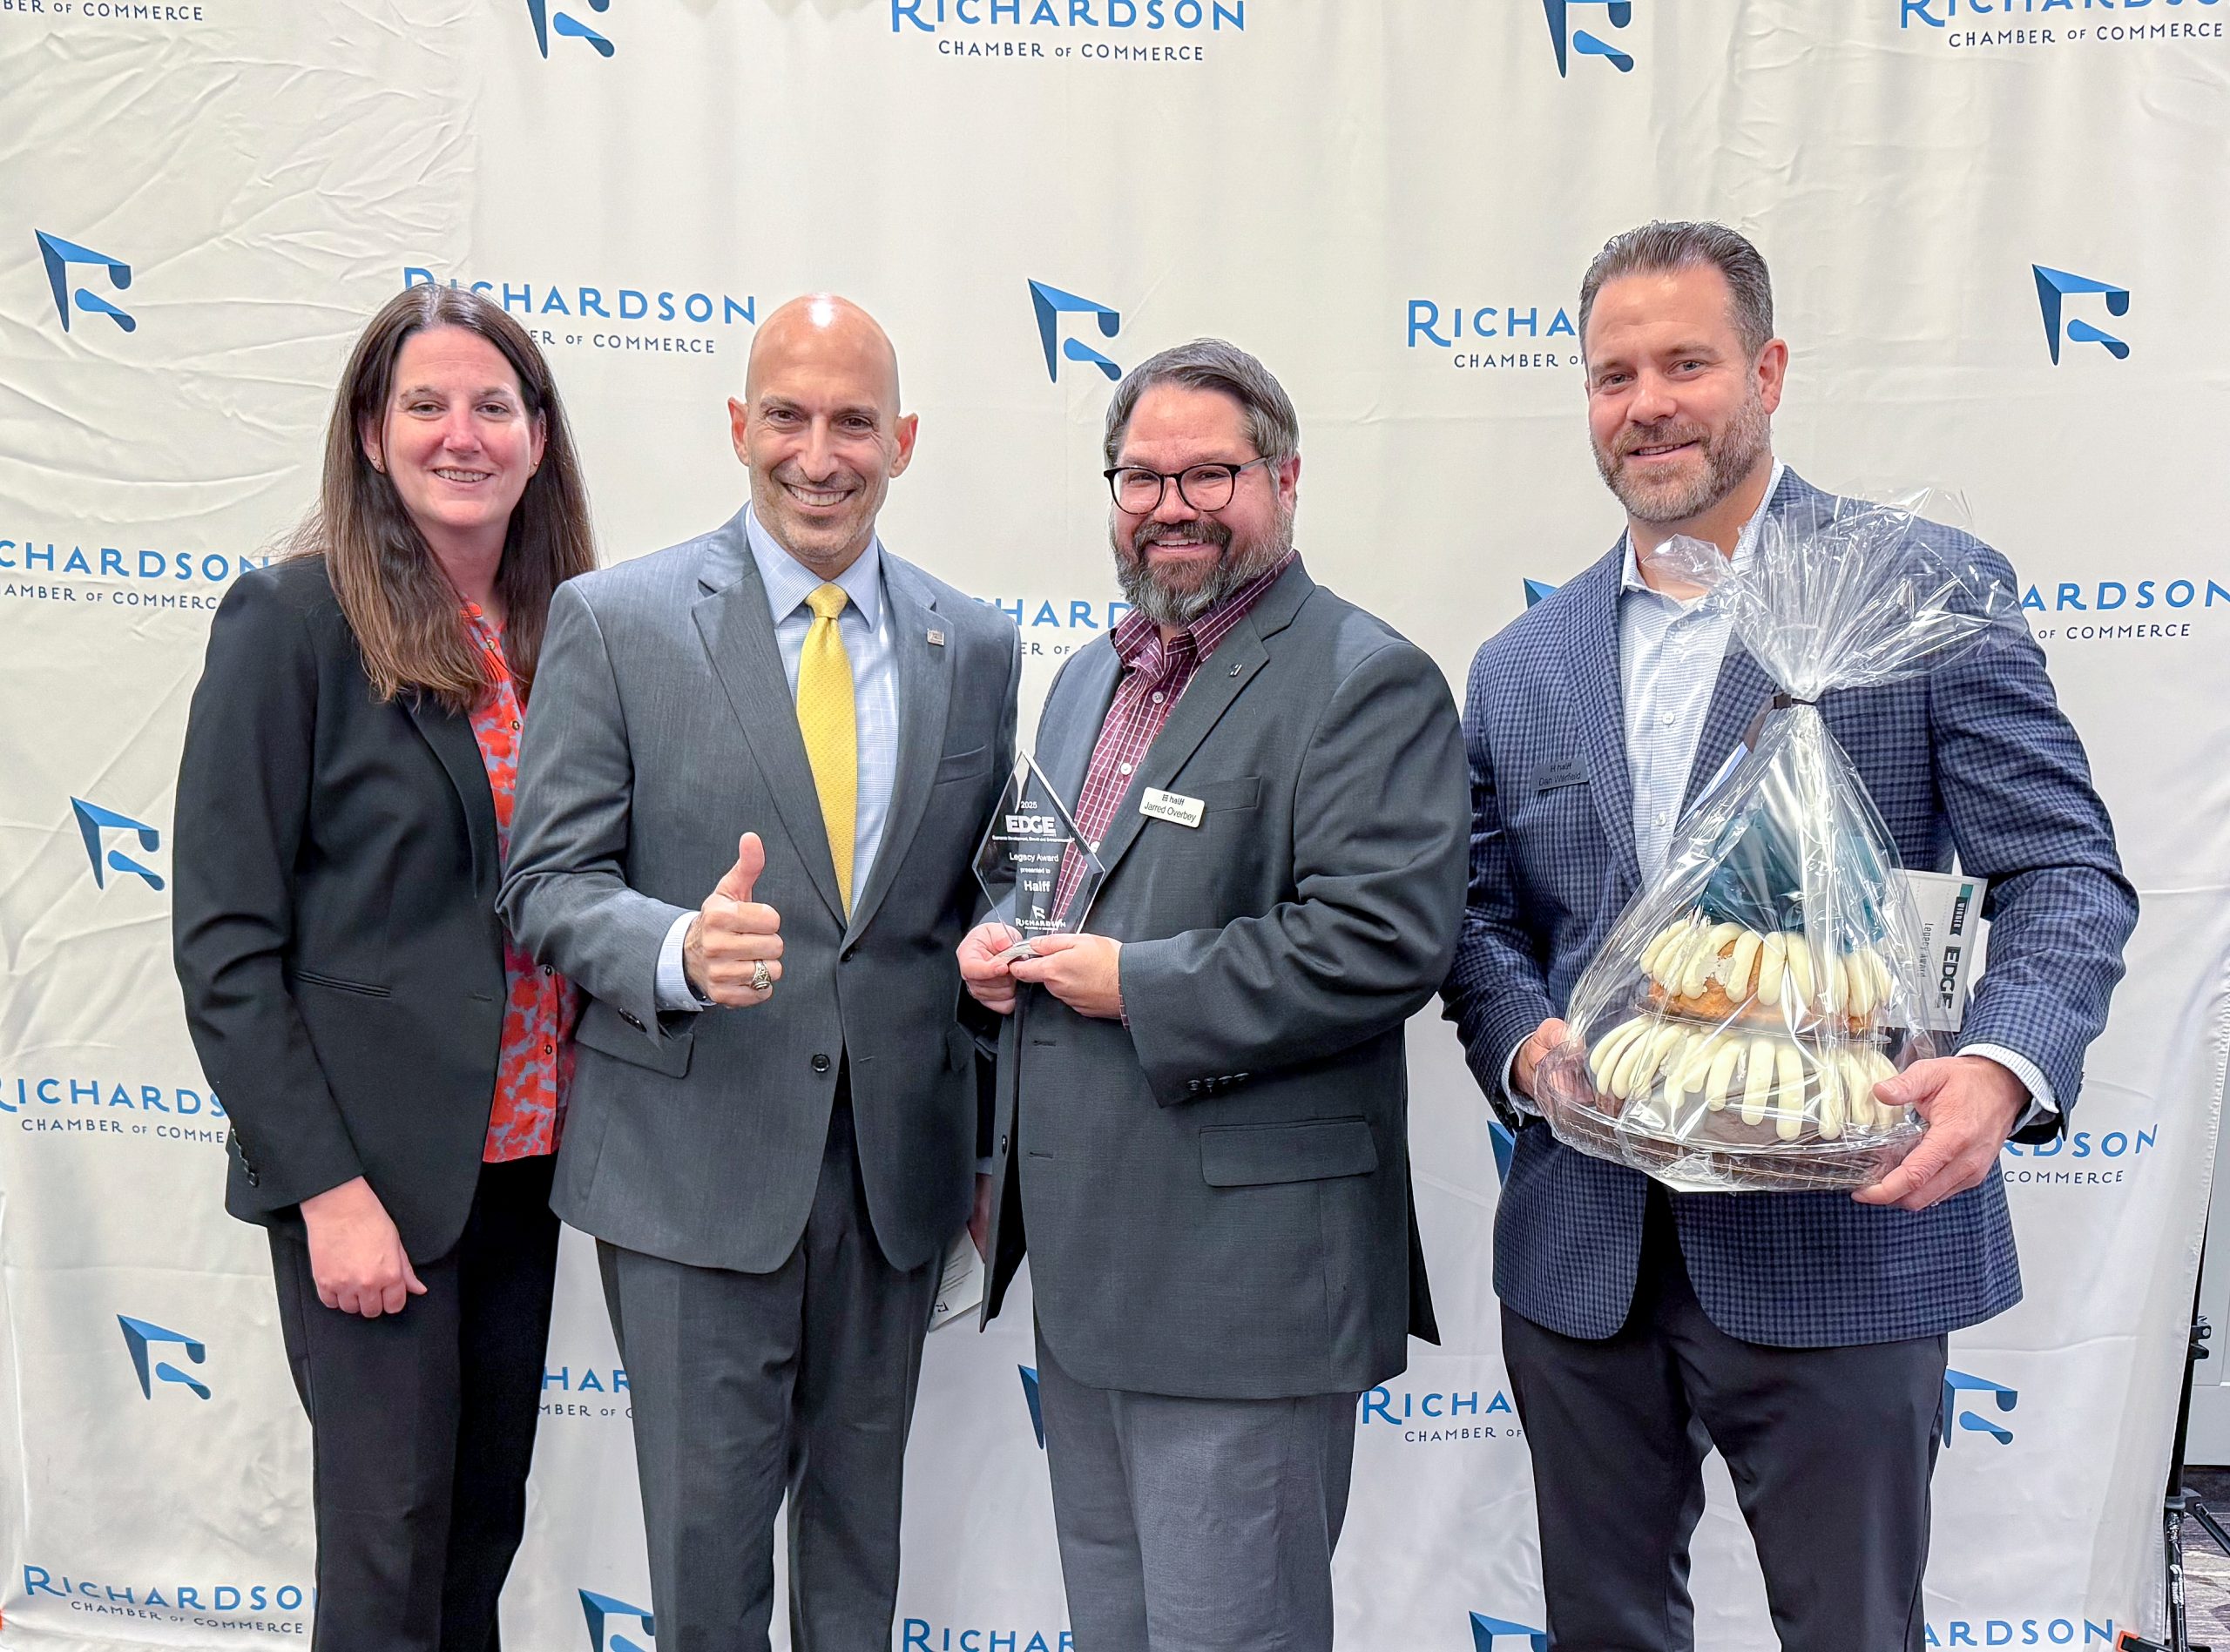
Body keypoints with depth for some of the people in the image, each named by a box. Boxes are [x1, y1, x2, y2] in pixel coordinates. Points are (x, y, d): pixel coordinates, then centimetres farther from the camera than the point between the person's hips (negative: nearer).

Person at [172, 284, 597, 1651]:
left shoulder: (567, 626, 5)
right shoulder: (296, 618, -10)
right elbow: (225, 938, -11)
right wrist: (326, 1185, -15)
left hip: (522, 1154, 5)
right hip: (368, 1164, -5)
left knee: (490, 1520, 17)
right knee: (392, 1540, 4)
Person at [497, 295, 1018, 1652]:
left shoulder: (977, 646, 5)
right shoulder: (615, 621, -4)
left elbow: (984, 900, 10)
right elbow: (550, 883, -5)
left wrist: (989, 1148, 9)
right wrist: (681, 950, -27)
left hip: (898, 1163, 3)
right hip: (695, 1156, -3)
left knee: (863, 1515, 18)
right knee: (706, 1526, 7)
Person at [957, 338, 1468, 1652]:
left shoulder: (1365, 683, -11)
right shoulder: (1092, 678, 16)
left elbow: (1387, 938, -22)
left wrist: (1138, 987, -19)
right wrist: (996, 939, 3)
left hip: (1244, 1272, -8)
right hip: (1082, 1261, 9)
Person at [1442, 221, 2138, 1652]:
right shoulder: (1521, 666, 9)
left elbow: (2065, 874, -7)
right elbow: (1484, 915, 11)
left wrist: (2004, 1066, -26)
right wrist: (1522, 1039, -10)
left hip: (1840, 1247, -4)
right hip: (1581, 1252, 4)